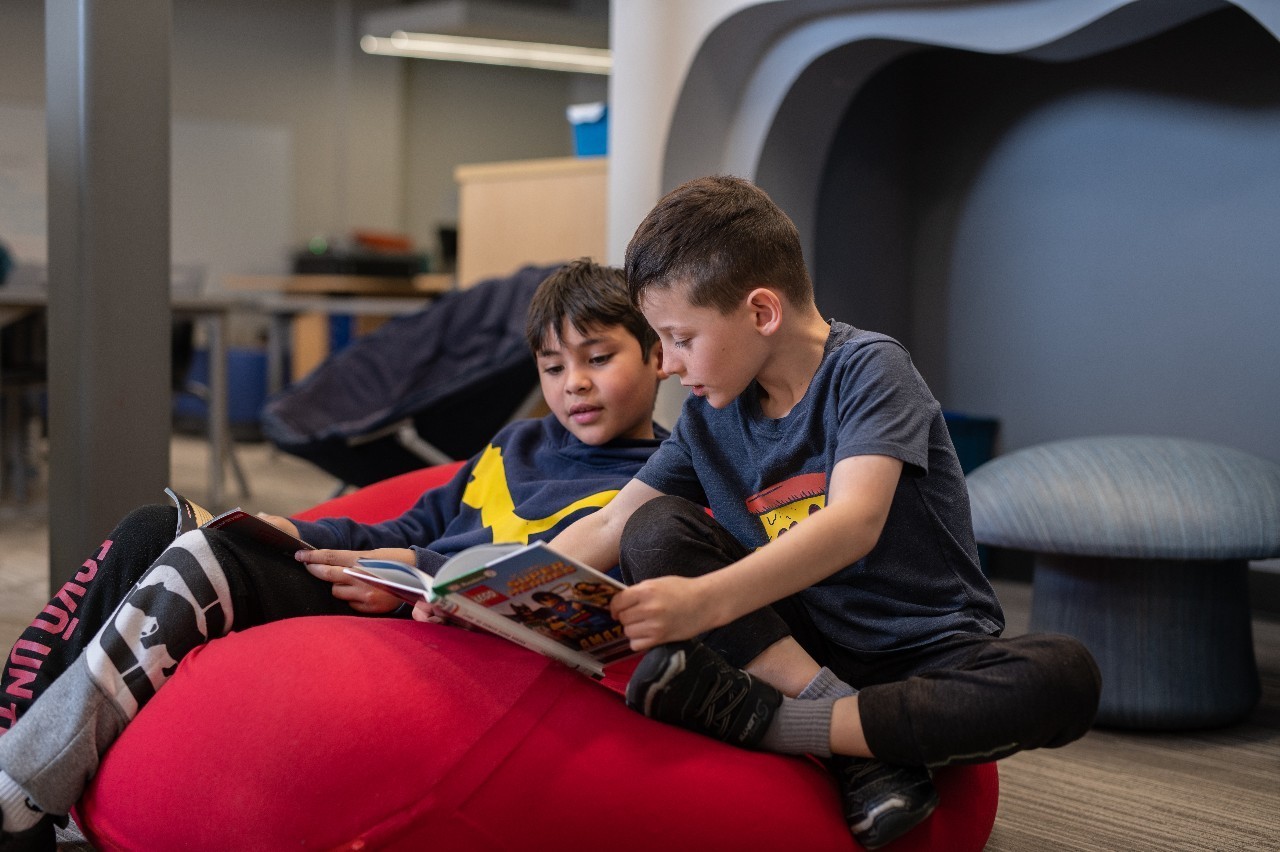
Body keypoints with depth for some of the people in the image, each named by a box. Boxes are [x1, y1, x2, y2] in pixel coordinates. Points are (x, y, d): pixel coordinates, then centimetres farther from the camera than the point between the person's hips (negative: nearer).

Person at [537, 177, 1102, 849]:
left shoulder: (869, 368, -15)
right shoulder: (709, 417, 3)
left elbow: (854, 524, -31)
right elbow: (609, 526, 7)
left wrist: (708, 600, -45)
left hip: (929, 652, -4)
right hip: (805, 640, 5)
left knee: (1064, 675, -35)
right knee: (655, 530, -13)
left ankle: (759, 720, -30)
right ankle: (860, 749, -24)